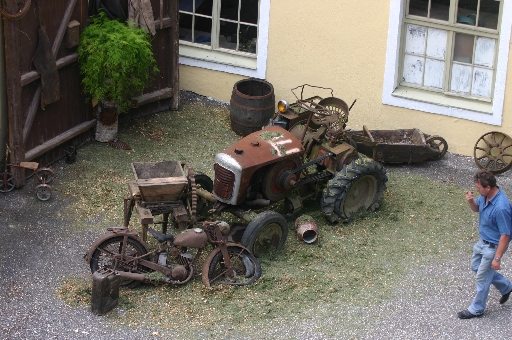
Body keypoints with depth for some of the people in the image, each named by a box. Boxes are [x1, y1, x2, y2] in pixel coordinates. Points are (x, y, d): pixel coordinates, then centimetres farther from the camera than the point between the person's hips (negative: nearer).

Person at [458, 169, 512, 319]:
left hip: (493, 246, -9)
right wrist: (471, 201, -14)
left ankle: (476, 309, 27)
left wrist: (497, 258, -23)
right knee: (476, 266, 27)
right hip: (483, 241, 9)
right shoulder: (486, 196, -10)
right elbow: (476, 208, 10)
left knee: (482, 278, 7)